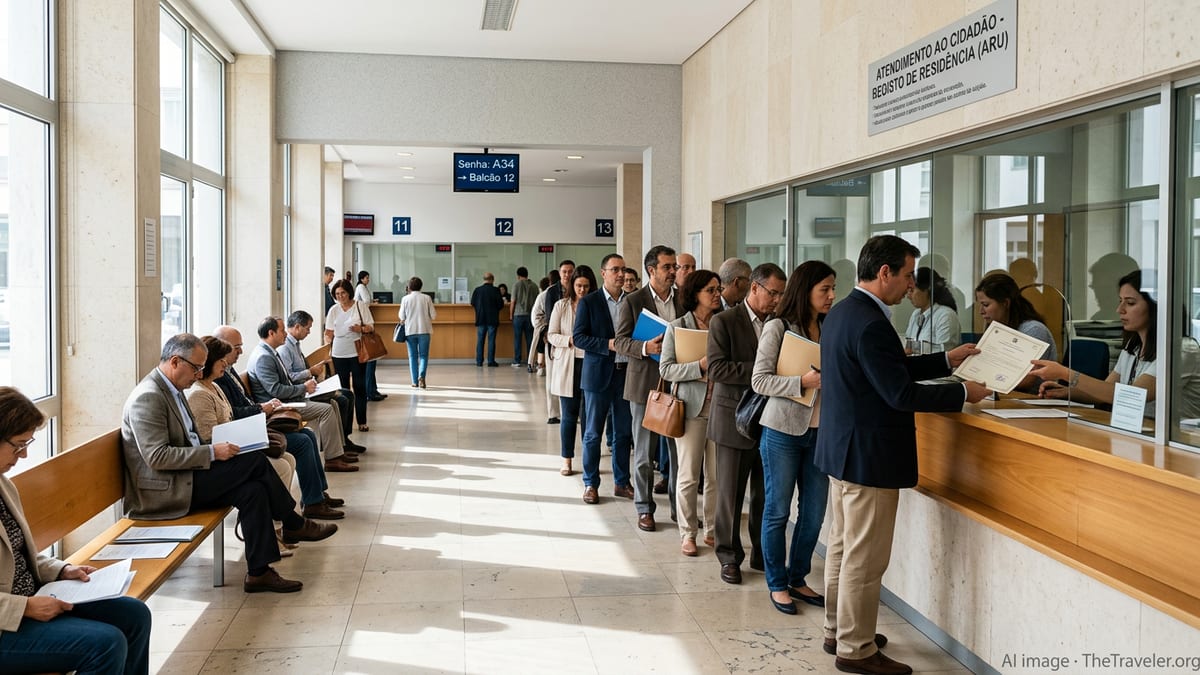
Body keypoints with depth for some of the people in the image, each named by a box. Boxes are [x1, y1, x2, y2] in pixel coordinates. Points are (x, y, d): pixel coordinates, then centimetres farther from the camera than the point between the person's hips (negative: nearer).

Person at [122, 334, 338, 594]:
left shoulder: (172, 389, 14)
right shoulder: (147, 397, -18)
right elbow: (157, 457, -24)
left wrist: (216, 449, 5)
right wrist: (211, 453, -22)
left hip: (184, 479, 10)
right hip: (162, 492, -10)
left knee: (253, 490, -12)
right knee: (254, 460, -17)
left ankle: (258, 572, -7)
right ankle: (294, 524, -1)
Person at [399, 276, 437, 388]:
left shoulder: (405, 299, -3)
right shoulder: (426, 298, -3)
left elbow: (402, 317, 0)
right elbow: (433, 315, -1)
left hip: (410, 331, 1)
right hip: (424, 330, -1)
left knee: (413, 356, 11)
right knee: (423, 355, 6)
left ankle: (415, 381, 11)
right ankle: (421, 376, -17)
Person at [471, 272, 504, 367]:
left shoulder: (477, 290, -3)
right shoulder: (495, 290, -9)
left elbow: (472, 303, 4)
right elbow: (501, 305, -7)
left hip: (480, 319, 2)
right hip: (492, 319, -2)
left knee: (480, 340, 8)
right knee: (491, 340, 3)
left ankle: (479, 361, 7)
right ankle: (491, 361, 2)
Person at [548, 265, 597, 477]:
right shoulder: (561, 306, 4)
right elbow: (551, 335, 2)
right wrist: (570, 340, -15)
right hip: (567, 365, 0)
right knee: (569, 415, 5)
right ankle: (566, 460, 13)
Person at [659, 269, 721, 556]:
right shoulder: (677, 327, -1)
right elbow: (666, 369, -6)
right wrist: (700, 366, -18)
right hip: (691, 407, -3)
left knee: (717, 474, 7)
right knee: (688, 475, 3)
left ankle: (712, 530, 21)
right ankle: (687, 533, 15)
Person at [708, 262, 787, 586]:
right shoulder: (724, 322, -6)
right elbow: (717, 368, -16)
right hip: (735, 421, -4)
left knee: (765, 494, 11)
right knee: (730, 493, 5)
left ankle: (762, 553, 25)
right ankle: (729, 557, 18)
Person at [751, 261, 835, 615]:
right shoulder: (778, 328, -8)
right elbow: (759, 380, -11)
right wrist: (802, 382, -22)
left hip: (819, 431, 5)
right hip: (783, 430, -5)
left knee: (814, 512, 11)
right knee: (778, 511, 6)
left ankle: (797, 578, 28)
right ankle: (777, 584, 20)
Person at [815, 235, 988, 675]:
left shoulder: (842, 311, 8)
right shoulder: (870, 323, -23)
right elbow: (901, 393, -23)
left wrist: (946, 361, 14)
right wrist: (963, 392, -11)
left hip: (843, 448, 10)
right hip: (869, 455, -10)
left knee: (842, 546, 19)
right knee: (865, 558, 2)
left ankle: (837, 631, 32)